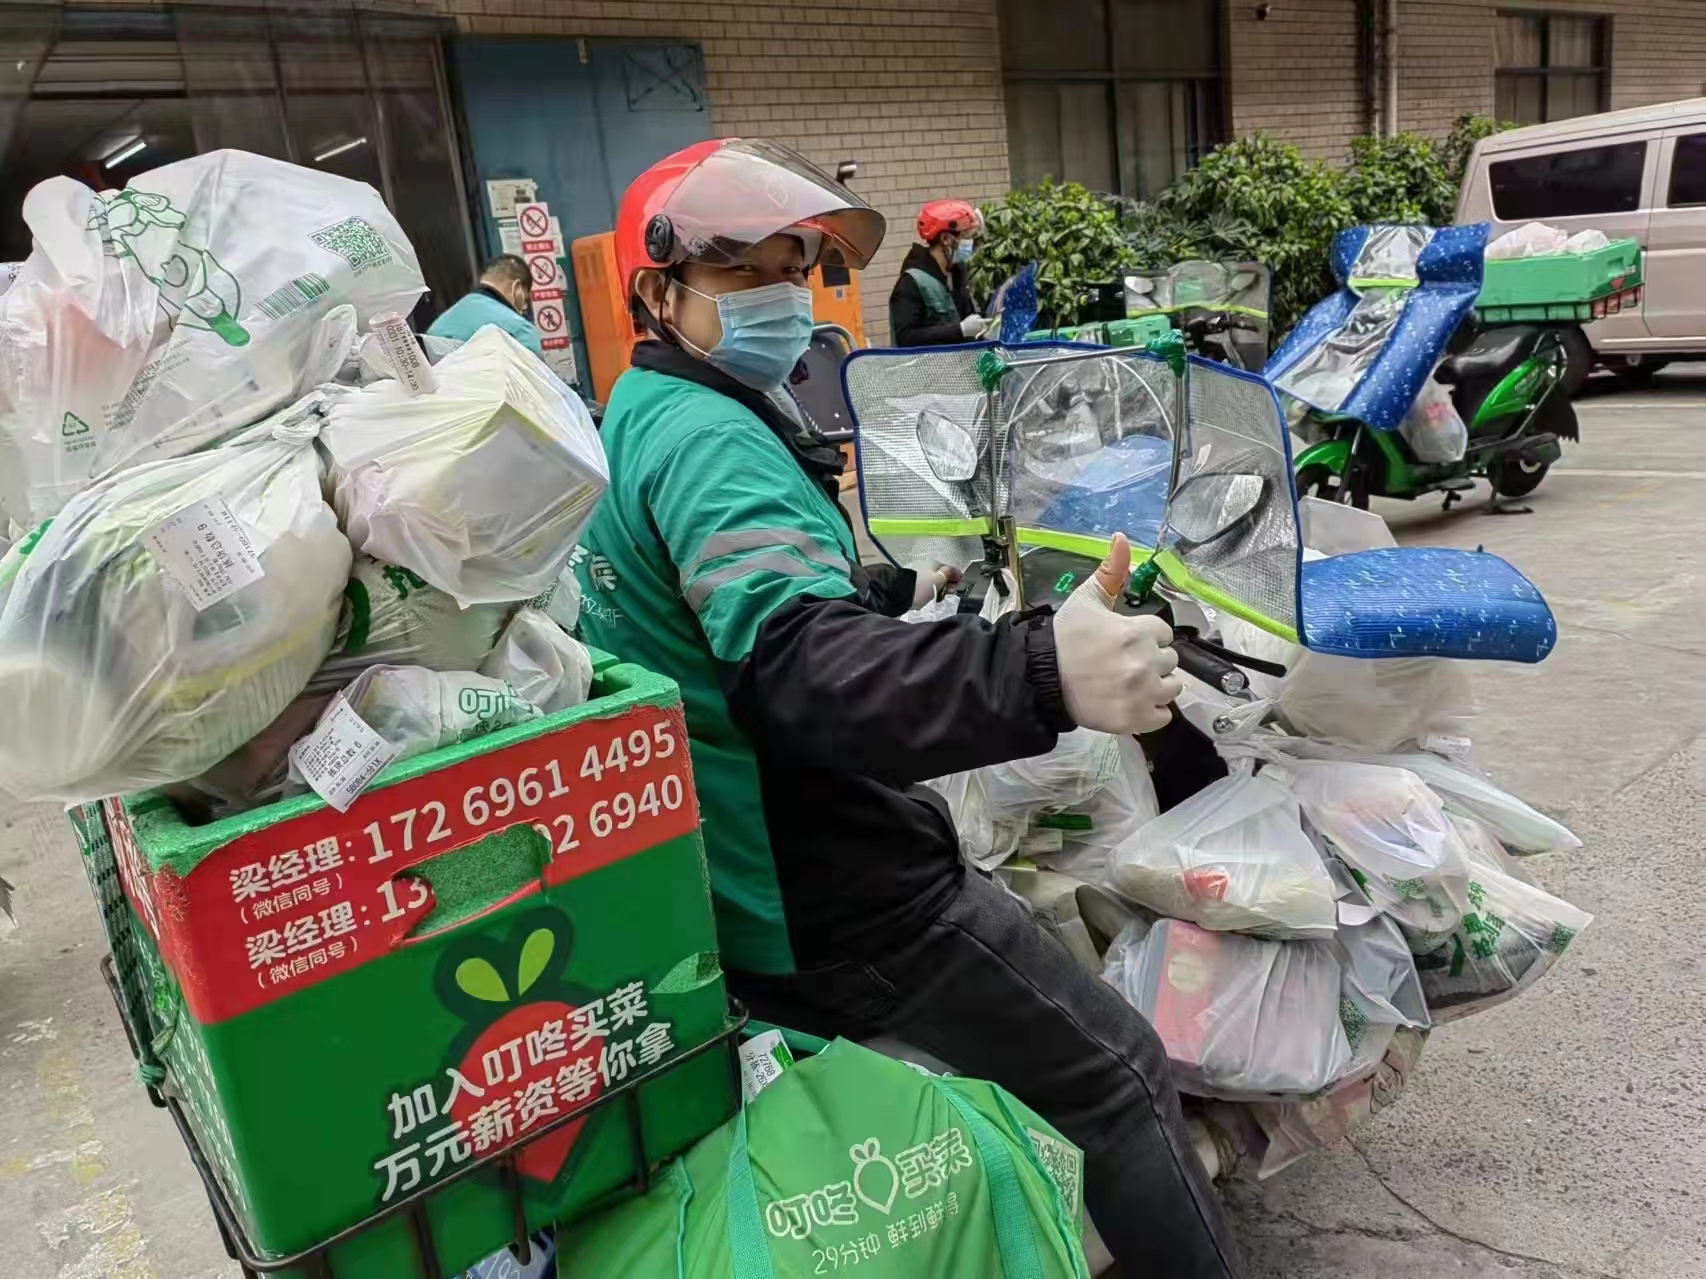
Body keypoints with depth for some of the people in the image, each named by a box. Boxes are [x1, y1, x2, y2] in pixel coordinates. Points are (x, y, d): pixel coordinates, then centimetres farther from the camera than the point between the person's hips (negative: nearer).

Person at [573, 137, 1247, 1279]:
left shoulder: (639, 418, 11)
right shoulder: (709, 439, -23)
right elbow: (803, 669, -41)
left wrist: (901, 592, 28)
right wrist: (1038, 674, -54)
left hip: (748, 887, 10)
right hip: (844, 893, -10)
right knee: (1123, 1081, 2)